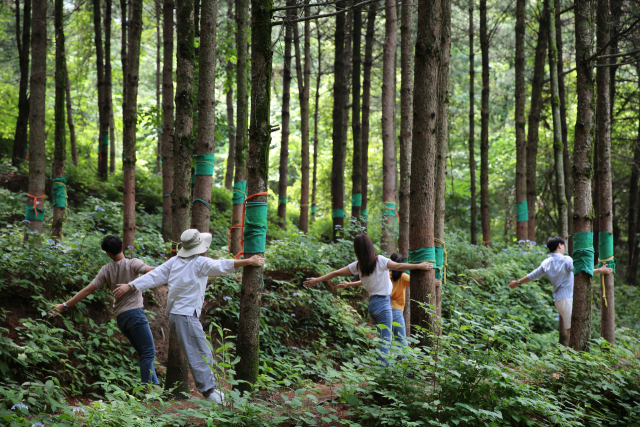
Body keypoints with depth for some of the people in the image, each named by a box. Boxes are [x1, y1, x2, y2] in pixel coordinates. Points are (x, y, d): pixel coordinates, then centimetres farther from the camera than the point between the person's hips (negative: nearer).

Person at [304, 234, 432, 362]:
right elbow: (398, 266, -16)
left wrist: (317, 280, 19)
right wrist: (419, 266, -9)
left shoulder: (358, 266, 4)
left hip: (372, 303, 6)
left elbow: (336, 273, 9)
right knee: (385, 341, -6)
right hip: (383, 303, -6)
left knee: (384, 340, 17)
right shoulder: (379, 260, -10)